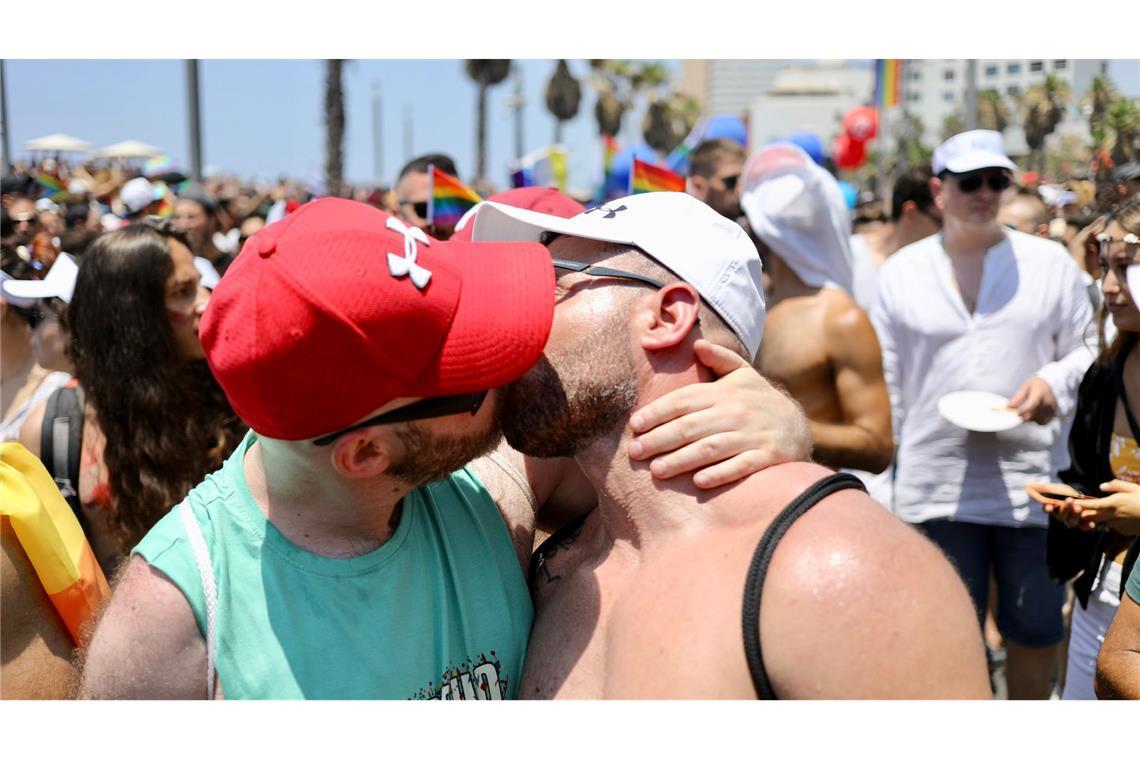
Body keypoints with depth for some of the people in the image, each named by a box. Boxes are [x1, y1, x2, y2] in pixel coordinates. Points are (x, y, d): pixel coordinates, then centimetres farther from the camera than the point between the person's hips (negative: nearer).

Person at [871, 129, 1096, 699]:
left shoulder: (1049, 261, 7)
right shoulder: (901, 272, 7)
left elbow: (1087, 350, 12)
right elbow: (885, 383, 8)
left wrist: (1055, 381, -11)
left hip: (1032, 481, 1)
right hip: (936, 486, 0)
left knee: (1036, 632, 9)